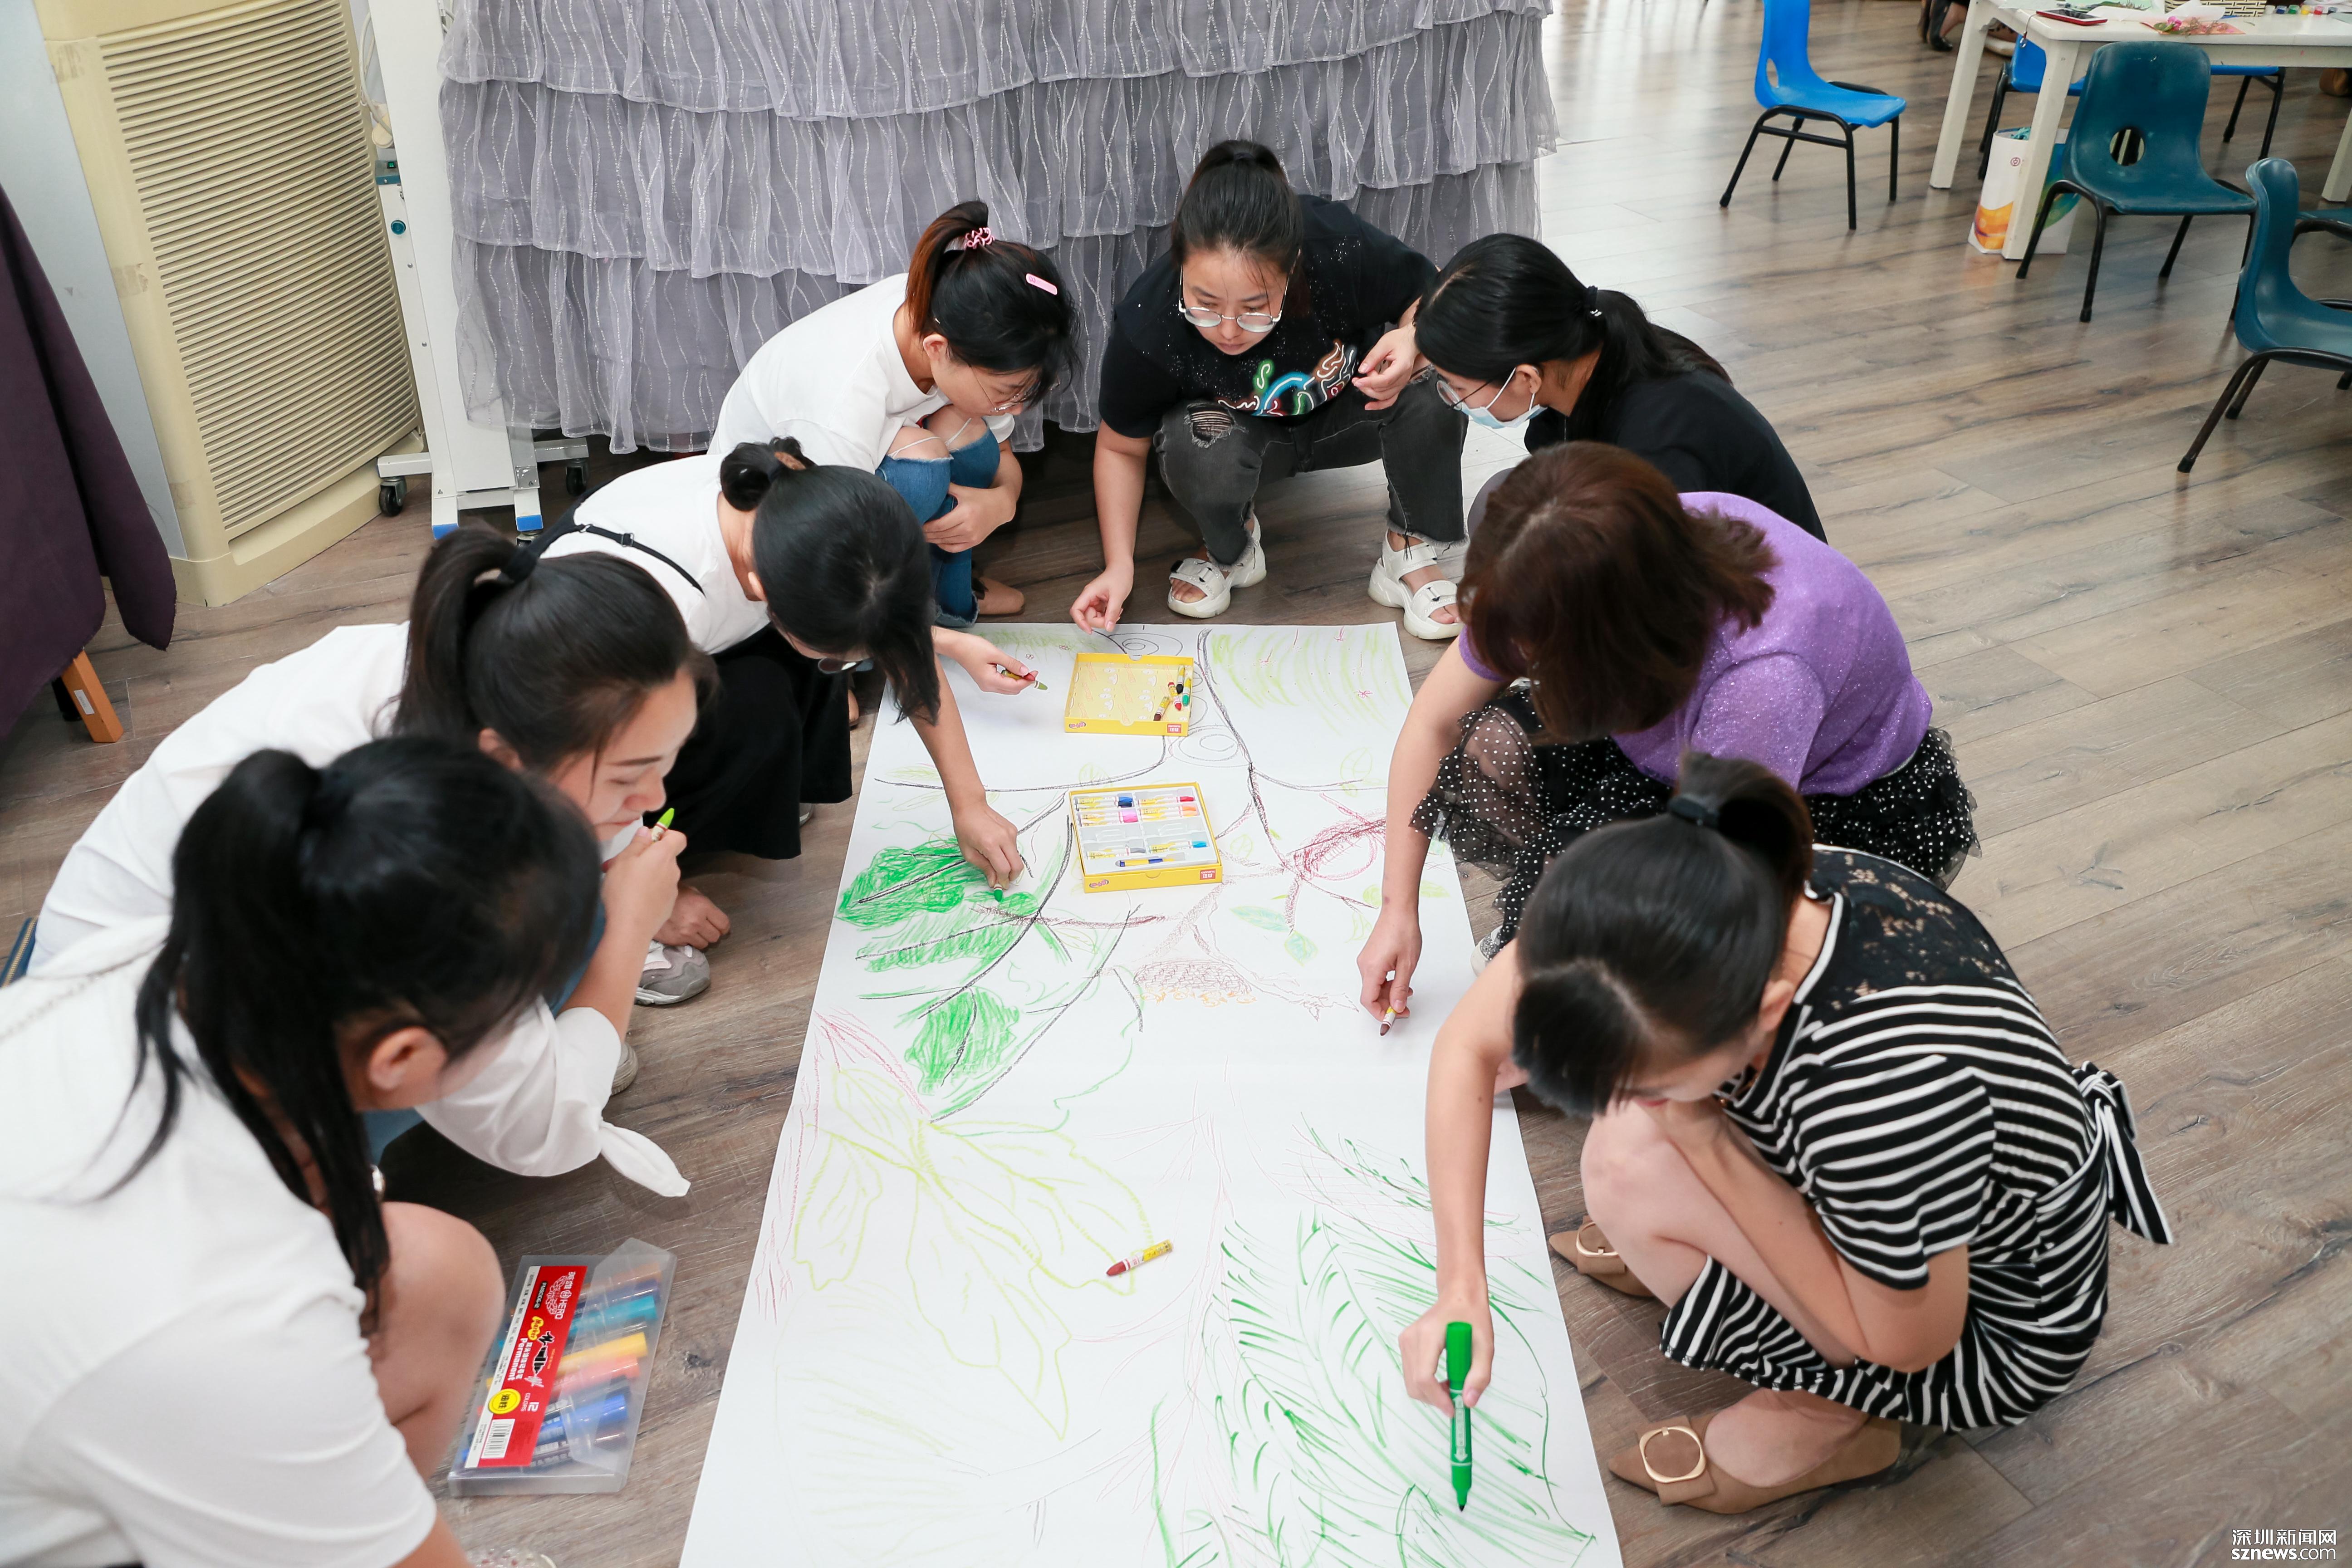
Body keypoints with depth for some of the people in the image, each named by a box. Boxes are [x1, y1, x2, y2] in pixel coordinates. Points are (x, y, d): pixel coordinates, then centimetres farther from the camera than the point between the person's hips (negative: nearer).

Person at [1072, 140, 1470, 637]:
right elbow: (1120, 447, -13)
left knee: (1431, 389, -30)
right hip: (1242, 429, 0)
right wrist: (1119, 566, -21)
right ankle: (1230, 549, -1)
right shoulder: (1146, 327, -33)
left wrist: (1413, 340, -35)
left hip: (1346, 416, 1)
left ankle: (1415, 551, -8)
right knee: (1199, 448, -36)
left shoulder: (1344, 254, -35)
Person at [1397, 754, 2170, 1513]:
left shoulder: (1892, 1091, -42)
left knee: (1632, 1166, -25)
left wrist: (1700, 1138, -28)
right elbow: (1470, 1041, -14)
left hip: (1992, 1324, -5)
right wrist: (1461, 1285, -19)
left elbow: (1905, 1348, -23)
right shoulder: (1667, 903, -26)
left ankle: (1819, 1417, 0)